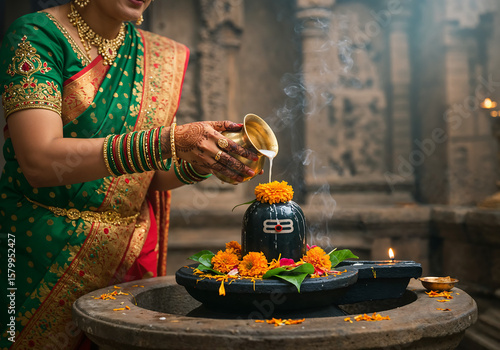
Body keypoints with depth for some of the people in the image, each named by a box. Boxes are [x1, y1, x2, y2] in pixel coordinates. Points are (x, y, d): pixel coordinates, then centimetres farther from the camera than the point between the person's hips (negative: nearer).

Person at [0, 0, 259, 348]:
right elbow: (39, 161, -24)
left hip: (128, 253, 4)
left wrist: (202, 163, -16)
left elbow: (155, 172, 6)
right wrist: (168, 141, -31)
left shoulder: (160, 57, 6)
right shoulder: (38, 36, -10)